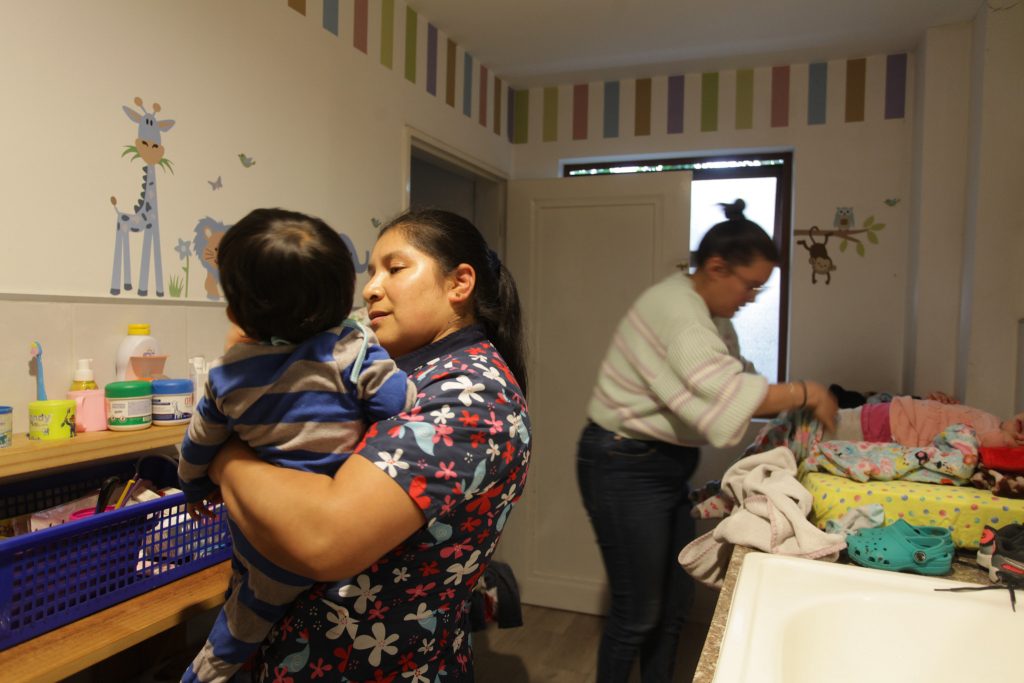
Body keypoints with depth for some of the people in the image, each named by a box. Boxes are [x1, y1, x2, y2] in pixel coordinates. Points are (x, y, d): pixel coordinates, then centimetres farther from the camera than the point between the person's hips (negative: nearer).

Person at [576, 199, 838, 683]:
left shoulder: (714, 318, 11)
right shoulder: (674, 307, -21)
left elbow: (738, 383, 12)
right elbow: (726, 393, -29)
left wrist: (791, 408, -3)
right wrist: (805, 394, -18)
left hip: (668, 468, 10)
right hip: (626, 468, -10)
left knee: (675, 603, 17)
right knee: (637, 614, 2)